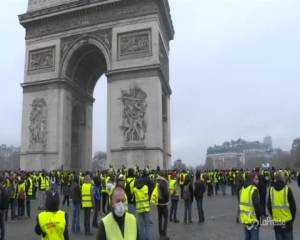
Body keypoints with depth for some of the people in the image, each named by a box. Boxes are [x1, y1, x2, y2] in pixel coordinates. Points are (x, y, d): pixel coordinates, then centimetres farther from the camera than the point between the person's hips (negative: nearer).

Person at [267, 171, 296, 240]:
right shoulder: (287, 189, -12)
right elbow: (293, 205, -7)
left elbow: (269, 206, 4)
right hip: (287, 221, -2)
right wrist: (292, 218, 8)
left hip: (276, 221, 2)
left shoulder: (271, 190, -3)